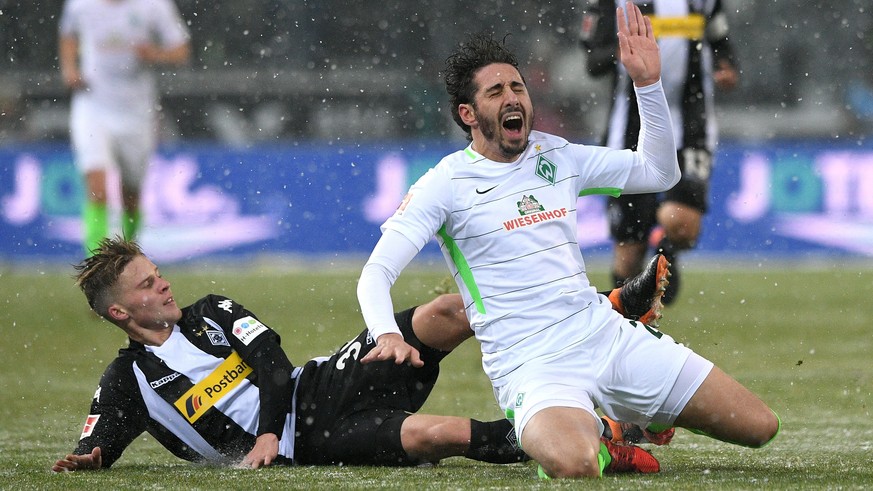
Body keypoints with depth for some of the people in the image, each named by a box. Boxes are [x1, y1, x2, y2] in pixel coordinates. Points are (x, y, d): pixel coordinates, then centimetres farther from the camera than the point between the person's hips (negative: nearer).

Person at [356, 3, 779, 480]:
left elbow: (659, 171, 17)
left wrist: (647, 83, 5)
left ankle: (631, 420, 24)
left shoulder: (556, 156, 12)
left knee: (759, 426, 1)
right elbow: (377, 271, -10)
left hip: (607, 332, 6)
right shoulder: (446, 184, -3)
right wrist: (387, 334, -32)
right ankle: (583, 434, -1)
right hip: (532, 366, -5)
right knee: (573, 467, -40)